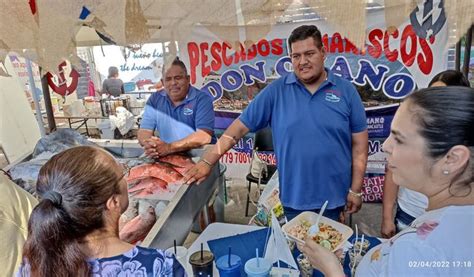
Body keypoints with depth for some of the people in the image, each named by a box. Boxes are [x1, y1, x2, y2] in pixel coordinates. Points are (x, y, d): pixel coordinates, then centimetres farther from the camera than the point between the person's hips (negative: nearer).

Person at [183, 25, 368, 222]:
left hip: (334, 198, 1)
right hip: (293, 198, 0)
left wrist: (355, 190, -1)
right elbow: (240, 127, -6)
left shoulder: (346, 91, -3)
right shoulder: (276, 91, -5)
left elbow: (359, 144, 0)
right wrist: (207, 162, -10)